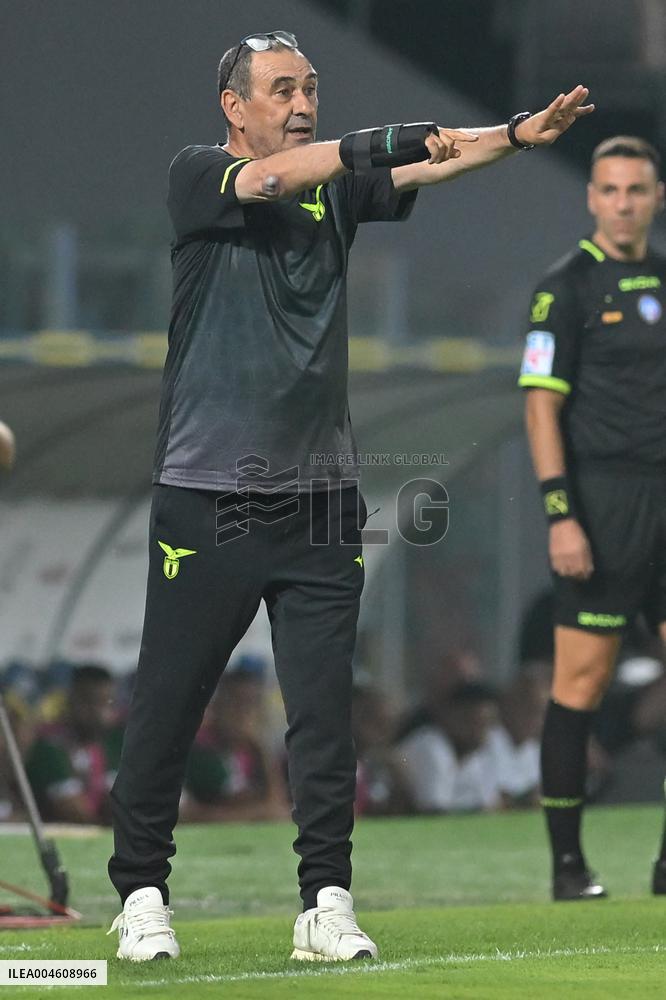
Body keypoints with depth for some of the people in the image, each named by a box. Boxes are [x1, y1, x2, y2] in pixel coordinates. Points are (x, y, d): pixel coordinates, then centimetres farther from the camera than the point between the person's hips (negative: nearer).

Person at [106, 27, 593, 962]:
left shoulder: (336, 183, 10)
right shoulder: (198, 177, -2)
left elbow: (419, 171, -6)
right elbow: (270, 178, -22)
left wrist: (517, 135, -23)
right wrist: (391, 141, -33)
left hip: (319, 500, 3)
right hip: (207, 500, -3)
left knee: (325, 713, 0)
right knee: (166, 709, 3)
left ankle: (326, 904, 3)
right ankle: (141, 893, 15)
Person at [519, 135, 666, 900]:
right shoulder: (568, 285, -4)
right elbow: (541, 405, -8)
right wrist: (560, 513, -16)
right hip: (603, 503, -6)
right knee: (583, 679, -4)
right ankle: (566, 861, 2)